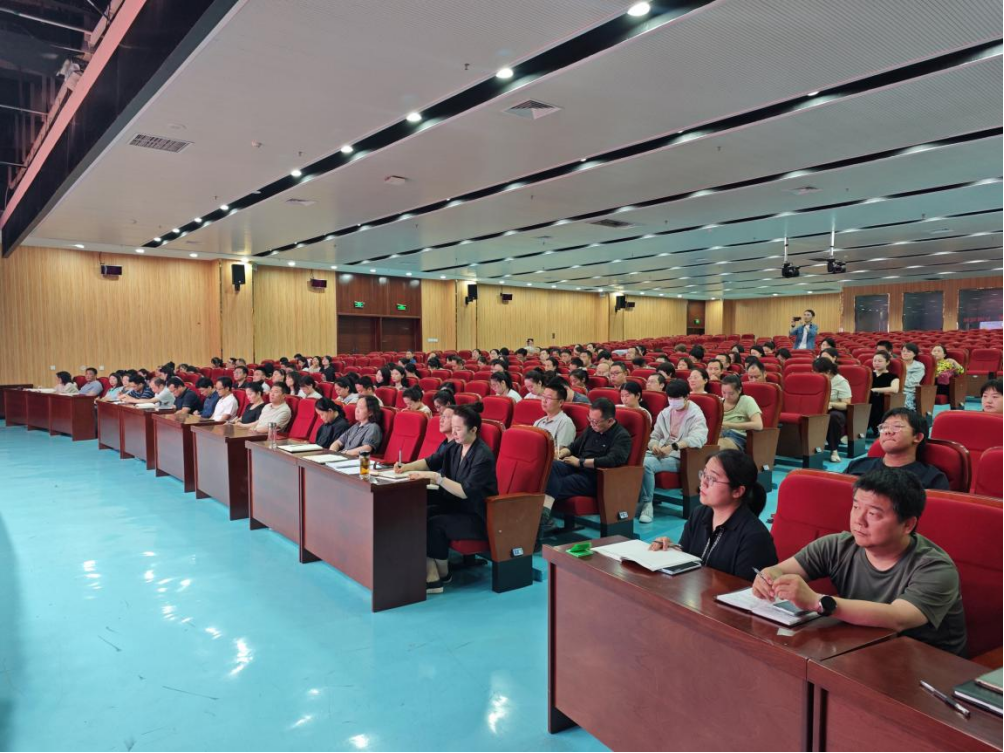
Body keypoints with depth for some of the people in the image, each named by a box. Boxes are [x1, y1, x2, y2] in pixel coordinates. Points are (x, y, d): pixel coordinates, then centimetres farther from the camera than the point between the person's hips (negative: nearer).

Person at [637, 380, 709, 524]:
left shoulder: (696, 415, -5)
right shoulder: (665, 413, 15)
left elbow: (699, 438, -23)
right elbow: (655, 436, 17)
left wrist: (672, 447, -33)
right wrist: (654, 445, -9)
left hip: (680, 457, -5)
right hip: (660, 452, 6)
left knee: (646, 463, -32)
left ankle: (646, 503, -16)